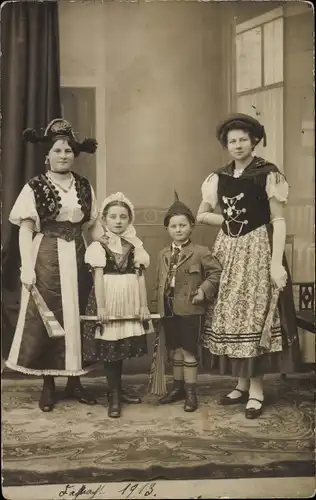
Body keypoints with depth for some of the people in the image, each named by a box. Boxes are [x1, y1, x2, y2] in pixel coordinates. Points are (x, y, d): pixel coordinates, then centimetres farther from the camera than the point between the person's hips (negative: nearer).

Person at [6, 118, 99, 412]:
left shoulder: (84, 186, 9)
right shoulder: (35, 187, -2)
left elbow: (91, 225, 12)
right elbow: (25, 229, -6)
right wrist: (27, 266, -14)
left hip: (77, 258, 3)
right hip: (46, 259, -3)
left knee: (76, 318, 7)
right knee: (45, 319, 1)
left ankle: (74, 381, 20)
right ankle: (48, 385, 15)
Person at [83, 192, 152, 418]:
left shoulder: (134, 245, 7)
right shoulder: (99, 245, -4)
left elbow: (140, 276, 4)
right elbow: (98, 277, -9)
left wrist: (144, 305, 1)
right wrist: (101, 306, -14)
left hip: (130, 301, 4)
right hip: (109, 300, -3)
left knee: (123, 346, 11)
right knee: (110, 347, 1)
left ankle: (118, 390, 27)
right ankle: (114, 395, 12)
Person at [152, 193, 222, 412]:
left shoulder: (200, 252, -7)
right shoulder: (163, 254, 11)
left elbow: (216, 272, -9)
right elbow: (159, 280, 15)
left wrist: (204, 291, -16)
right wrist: (158, 300, 6)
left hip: (190, 309, -6)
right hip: (168, 309, 6)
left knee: (189, 350, 1)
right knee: (174, 349, 15)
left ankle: (190, 392, 13)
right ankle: (178, 387, 29)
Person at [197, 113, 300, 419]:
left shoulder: (268, 174, -6)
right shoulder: (218, 177, 8)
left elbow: (278, 221, -10)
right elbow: (202, 215, 12)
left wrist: (276, 263, -18)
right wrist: (231, 220, -2)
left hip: (258, 250, -5)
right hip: (228, 251, 5)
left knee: (255, 317, -2)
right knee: (231, 318, 6)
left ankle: (256, 389, 9)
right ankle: (242, 383, 20)